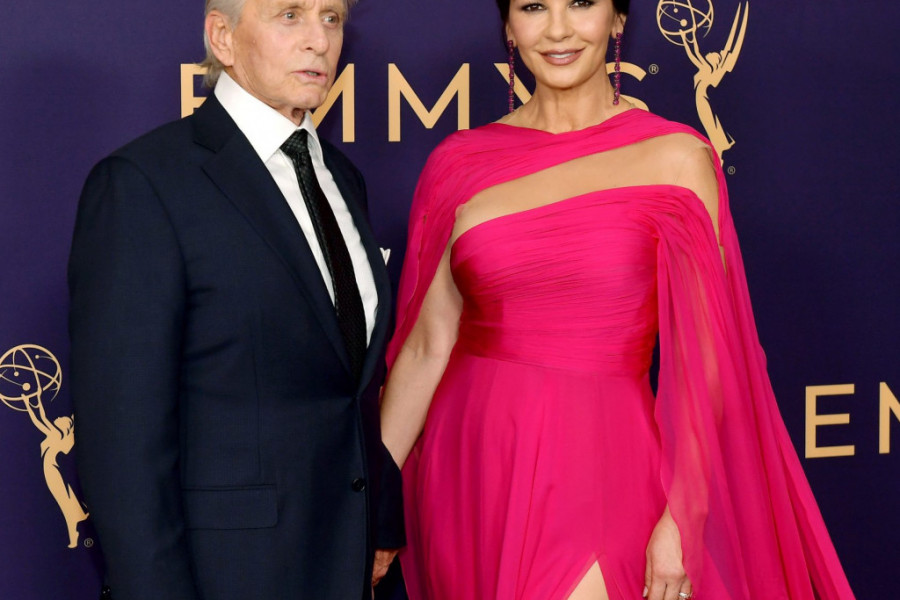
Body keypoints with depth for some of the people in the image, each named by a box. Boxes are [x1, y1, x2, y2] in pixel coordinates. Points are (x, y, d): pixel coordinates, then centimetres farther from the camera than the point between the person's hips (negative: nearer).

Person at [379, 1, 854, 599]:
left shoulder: (676, 159, -3)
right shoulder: (460, 162, 4)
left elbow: (700, 359, -5)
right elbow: (426, 346, 5)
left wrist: (683, 518, -10)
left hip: (599, 472, -3)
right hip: (470, 466, 3)